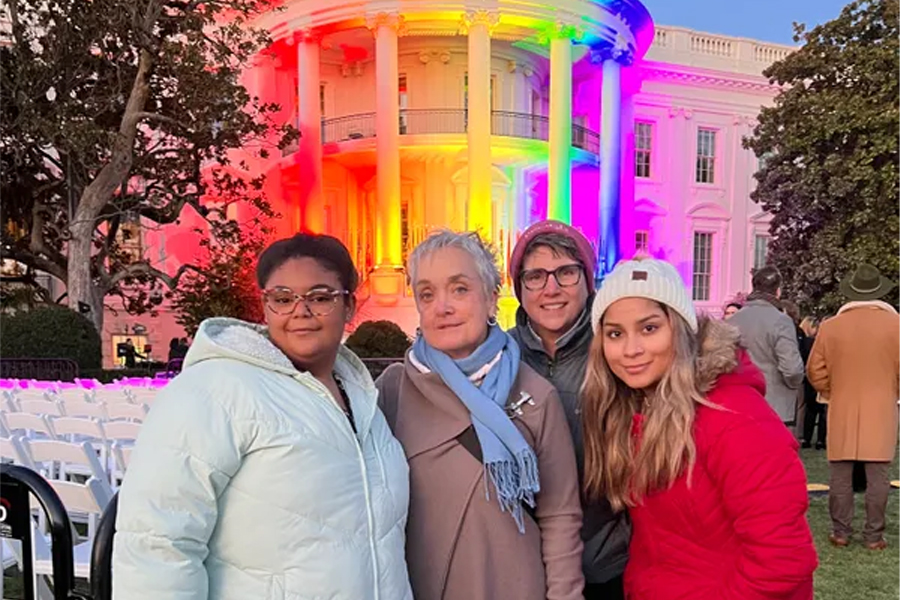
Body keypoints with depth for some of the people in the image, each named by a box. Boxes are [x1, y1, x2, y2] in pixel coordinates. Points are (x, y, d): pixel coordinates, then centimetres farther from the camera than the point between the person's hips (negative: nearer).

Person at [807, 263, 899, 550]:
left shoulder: (830, 326, -3)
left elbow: (815, 370, 0)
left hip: (842, 412, 1)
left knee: (840, 474, 8)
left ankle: (841, 531, 13)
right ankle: (874, 535, 11)